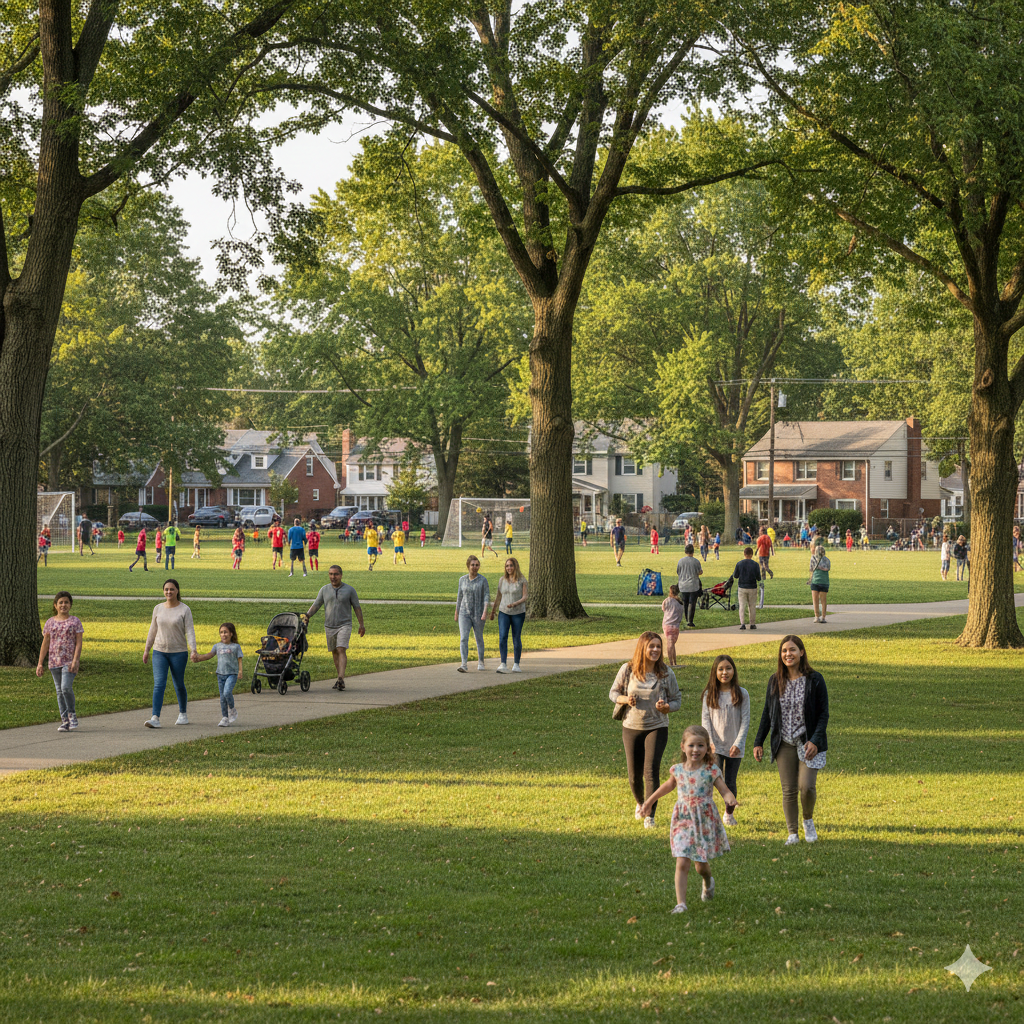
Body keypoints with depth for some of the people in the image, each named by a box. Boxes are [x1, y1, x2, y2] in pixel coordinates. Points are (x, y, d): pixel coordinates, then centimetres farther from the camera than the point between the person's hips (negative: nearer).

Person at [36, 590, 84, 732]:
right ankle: (65, 721, 10)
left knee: (66, 687, -18)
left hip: (69, 661, -4)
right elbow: (45, 644, 11)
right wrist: (40, 663, 6)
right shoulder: (50, 622, 9)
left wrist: (75, 660, -15)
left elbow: (78, 643, -3)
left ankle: (72, 714, 3)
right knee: (59, 691, 5)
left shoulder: (75, 621, 1)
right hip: (54, 661, 4)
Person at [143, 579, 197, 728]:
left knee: (179, 685, 9)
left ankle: (183, 714, 31)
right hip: (159, 652, 2)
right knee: (159, 684, -10)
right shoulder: (158, 609, 6)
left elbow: (189, 631, -10)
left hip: (178, 653, -2)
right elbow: (153, 630, 14)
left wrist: (193, 650, -21)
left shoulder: (185, 610, -5)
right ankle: (155, 719, -19)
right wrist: (147, 650, 15)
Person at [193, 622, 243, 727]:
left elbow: (239, 660, 0)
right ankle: (225, 718, 12)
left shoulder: (236, 646, 3)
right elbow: (209, 655, 5)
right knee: (222, 698, 4)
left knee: (227, 692, -23)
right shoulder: (217, 646, 12)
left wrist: (240, 670, -15)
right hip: (220, 674, 4)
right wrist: (198, 658, -10)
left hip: (232, 673, -4)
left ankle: (232, 710, 1)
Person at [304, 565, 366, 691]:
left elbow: (357, 608, 4)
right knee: (334, 652, 9)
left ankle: (341, 679, -27)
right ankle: (340, 678, 19)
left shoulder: (349, 590, 0)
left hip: (344, 625, -4)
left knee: (341, 650, -17)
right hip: (329, 626, 4)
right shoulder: (324, 589, 7)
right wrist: (307, 615, -14)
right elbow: (316, 605, 4)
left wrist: (361, 624, 3)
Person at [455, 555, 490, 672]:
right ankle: (464, 664, -18)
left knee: (479, 638, 11)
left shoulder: (483, 580, -5)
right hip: (464, 613, 2)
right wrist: (456, 613, 18)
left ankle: (480, 662, 29)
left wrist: (485, 612, -21)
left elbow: (487, 597, -9)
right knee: (463, 638, -13)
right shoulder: (462, 579, 5)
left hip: (478, 614, -2)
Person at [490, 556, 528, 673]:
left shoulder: (522, 580, -3)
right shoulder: (502, 580, 7)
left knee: (516, 639, 3)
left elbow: (525, 597, -8)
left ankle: (516, 664, 15)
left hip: (518, 613, -2)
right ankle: (503, 664, -15)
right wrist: (493, 611, 21)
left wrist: (515, 604, -24)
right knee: (502, 637, -13)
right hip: (504, 612, 2)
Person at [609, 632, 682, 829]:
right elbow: (613, 693, 8)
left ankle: (649, 815, -9)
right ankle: (640, 803, 40)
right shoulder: (628, 670, -3)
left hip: (657, 728, -1)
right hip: (631, 728, 1)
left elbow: (677, 700, 4)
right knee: (634, 774, 9)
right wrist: (625, 699, -14)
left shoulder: (666, 673, -4)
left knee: (651, 771, -15)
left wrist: (666, 707, -18)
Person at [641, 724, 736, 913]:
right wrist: (650, 800, 29)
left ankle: (708, 882, 45)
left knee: (700, 865, 9)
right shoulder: (677, 770, 0)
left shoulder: (711, 771, -9)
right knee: (682, 863, -10)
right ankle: (680, 903, -9)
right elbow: (669, 785, 20)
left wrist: (730, 799, -33)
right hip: (683, 823, 1)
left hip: (705, 823, -1)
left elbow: (725, 791, -9)